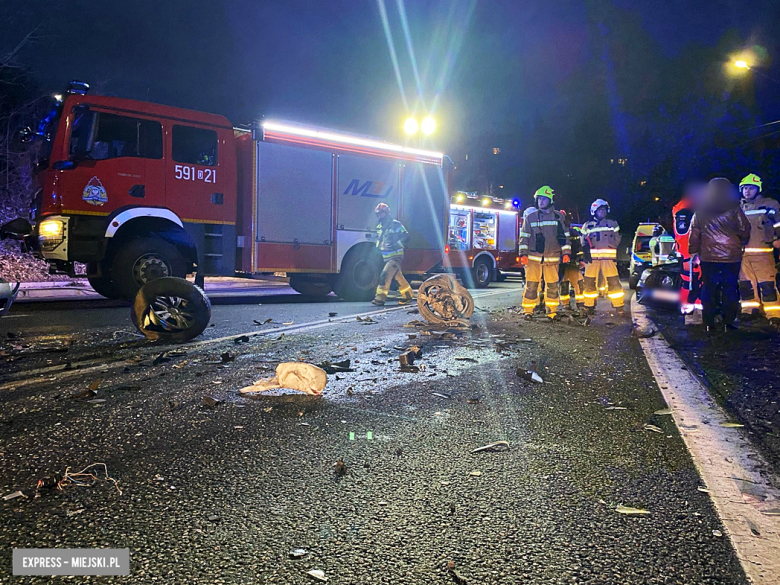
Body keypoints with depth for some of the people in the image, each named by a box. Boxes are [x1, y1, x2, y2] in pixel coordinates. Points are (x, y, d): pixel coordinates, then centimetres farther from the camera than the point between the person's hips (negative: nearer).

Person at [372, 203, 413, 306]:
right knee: (398, 277, 16)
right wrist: (377, 248, 12)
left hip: (395, 256, -8)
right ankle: (408, 295, 28)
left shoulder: (395, 224, -10)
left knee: (385, 274, -22)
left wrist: (395, 245, -24)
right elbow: (379, 239, 30)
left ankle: (380, 297, -23)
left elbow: (406, 237, -14)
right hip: (386, 258, 8)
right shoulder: (379, 227, 14)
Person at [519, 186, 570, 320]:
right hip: (533, 257, -1)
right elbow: (524, 237, 4)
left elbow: (564, 235, 7)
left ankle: (552, 310, 17)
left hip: (552, 258, 1)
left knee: (552, 286, 6)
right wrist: (523, 254, -4)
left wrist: (566, 252, 0)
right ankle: (528, 311, 8)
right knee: (531, 285, -1)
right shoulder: (530, 217, 5)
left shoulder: (558, 217, 6)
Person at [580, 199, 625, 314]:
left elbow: (617, 241, 18)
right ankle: (589, 306, 12)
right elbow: (584, 242, 10)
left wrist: (617, 256, 10)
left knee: (614, 282, -7)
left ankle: (619, 306, -1)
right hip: (592, 257, 0)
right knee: (589, 282, 0)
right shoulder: (587, 225, 13)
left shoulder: (612, 224, 15)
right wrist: (586, 253, -7)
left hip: (609, 257, 0)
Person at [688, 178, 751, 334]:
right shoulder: (734, 209, -3)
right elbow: (744, 230, 2)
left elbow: (694, 234, 5)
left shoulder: (700, 211, 4)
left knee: (708, 289, 7)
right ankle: (728, 323, 8)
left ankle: (709, 324, 8)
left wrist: (694, 252, 12)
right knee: (730, 289, 6)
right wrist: (742, 244, 20)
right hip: (732, 257, -1)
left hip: (708, 257, 1)